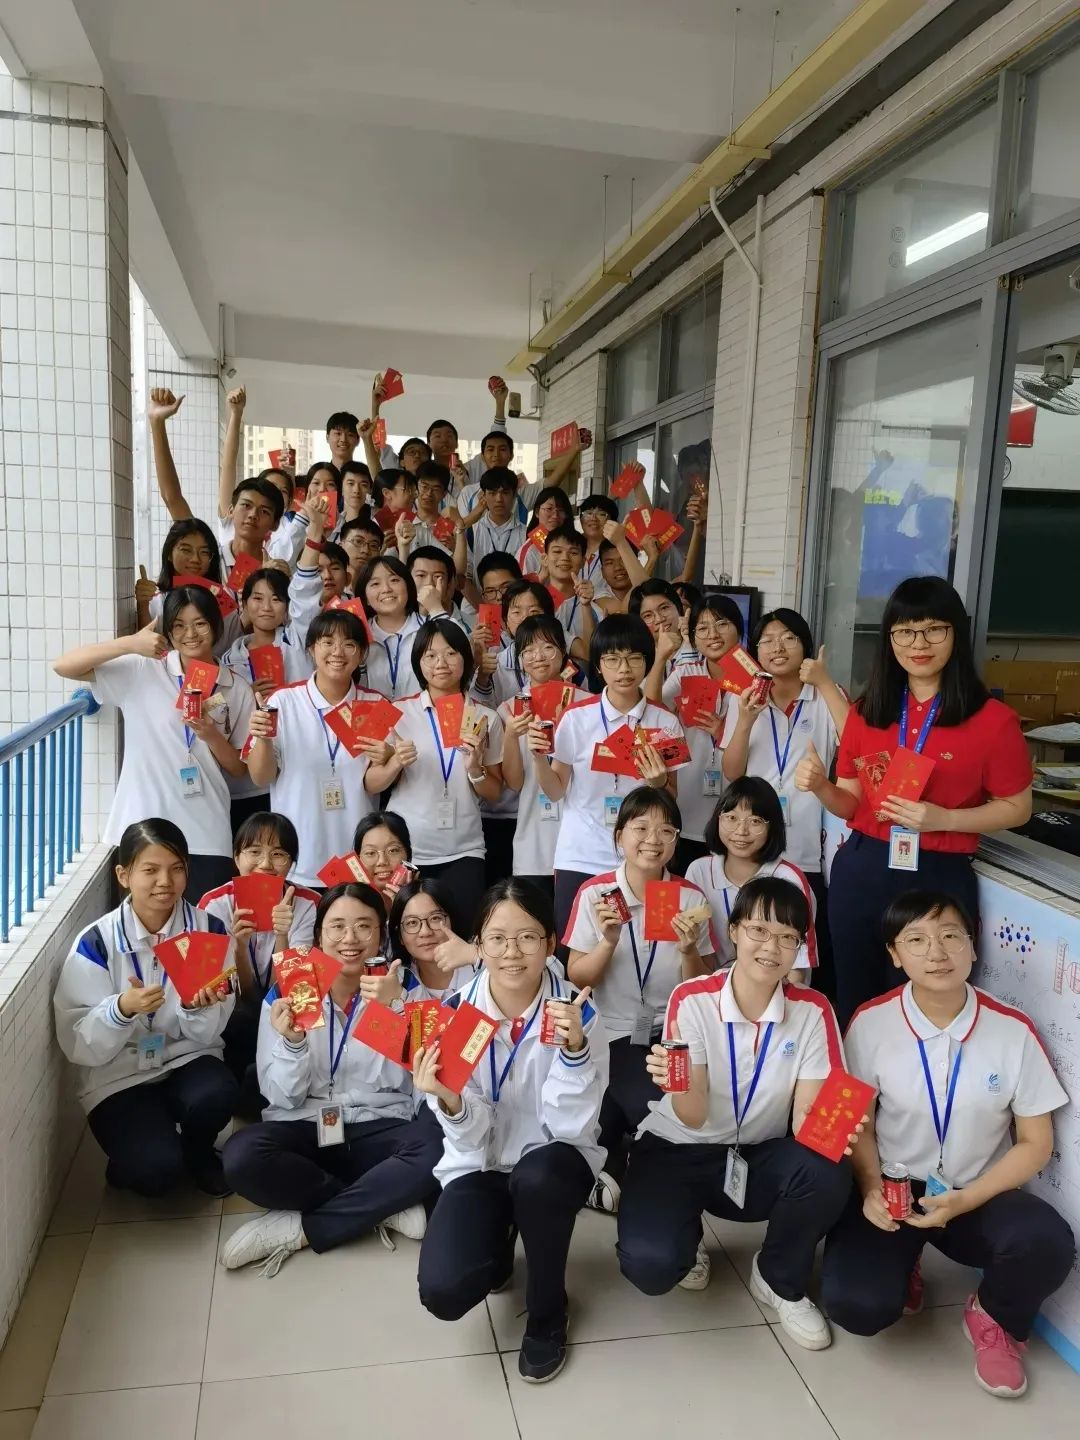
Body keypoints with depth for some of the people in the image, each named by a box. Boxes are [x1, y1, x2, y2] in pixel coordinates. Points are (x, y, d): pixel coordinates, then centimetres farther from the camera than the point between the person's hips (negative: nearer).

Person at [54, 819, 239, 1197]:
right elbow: (79, 1045, -14)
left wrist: (197, 1009, -26)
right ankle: (134, 1162, 12)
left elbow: (210, 1032, -4)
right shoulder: (96, 942, -12)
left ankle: (197, 1152, 4)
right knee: (156, 1170, -26)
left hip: (187, 1059, 2)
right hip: (118, 1075, -2)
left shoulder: (209, 930, -7)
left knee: (216, 1095, -31)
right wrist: (122, 1009, -33)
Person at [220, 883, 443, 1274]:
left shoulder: (401, 989, 1)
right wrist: (292, 1042, -24)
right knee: (242, 1156, -31)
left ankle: (298, 1228, -18)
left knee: (438, 1147, -31)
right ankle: (384, 1206, -15)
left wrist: (394, 1010, -25)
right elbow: (283, 1098, -4)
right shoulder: (287, 992, 0)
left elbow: (401, 1080, -10)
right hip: (303, 1130, 0)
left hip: (377, 1130, 0)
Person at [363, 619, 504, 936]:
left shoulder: (486, 718, 3)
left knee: (460, 937, -3)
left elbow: (494, 794, 5)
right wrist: (395, 763, -18)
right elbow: (372, 785, 1)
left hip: (463, 853, 1)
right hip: (405, 851, 0)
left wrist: (475, 767, -13)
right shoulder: (400, 713, 0)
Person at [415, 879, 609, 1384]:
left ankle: (547, 1312, -5)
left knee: (536, 1176, -37)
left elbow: (571, 1127, -20)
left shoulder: (578, 1011, -16)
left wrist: (574, 1050, -37)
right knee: (443, 1291, -23)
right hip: (478, 1164, 1)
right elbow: (471, 1136, -13)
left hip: (551, 1162, -1)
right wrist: (449, 1101, -36)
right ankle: (499, 1251, 16)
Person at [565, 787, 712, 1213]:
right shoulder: (595, 893, -6)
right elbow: (576, 979, -5)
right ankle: (610, 1160, 8)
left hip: (670, 1032, 3)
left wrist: (690, 951, -19)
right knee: (653, 1107, -24)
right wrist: (609, 941, -23)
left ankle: (614, 1165, 9)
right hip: (611, 1034, -3)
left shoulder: (690, 897, -2)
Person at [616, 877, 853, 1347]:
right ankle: (686, 1244, 13)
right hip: (679, 1151, -2)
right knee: (649, 1265, -28)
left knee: (827, 1174, -31)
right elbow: (693, 1118, -22)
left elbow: (807, 1115, -15)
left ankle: (781, 1282, 1)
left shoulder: (812, 1010, -11)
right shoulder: (692, 1000, -17)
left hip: (761, 1157, 2)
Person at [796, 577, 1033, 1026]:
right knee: (855, 1003, 17)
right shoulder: (866, 713, 3)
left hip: (939, 879, -3)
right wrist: (820, 787, -15)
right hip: (861, 871, 3)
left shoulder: (992, 719, -8)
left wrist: (943, 819, -18)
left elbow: (1016, 808, -2)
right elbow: (851, 804, 7)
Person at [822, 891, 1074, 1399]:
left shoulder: (1013, 1030, -11)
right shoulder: (870, 1023, -13)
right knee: (856, 1304, -24)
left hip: (980, 1194, 1)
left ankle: (995, 1319, 7)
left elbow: (1035, 1143, -4)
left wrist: (964, 1201, -16)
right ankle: (902, 1265, 17)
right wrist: (872, 1190, -19)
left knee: (1046, 1243, -31)